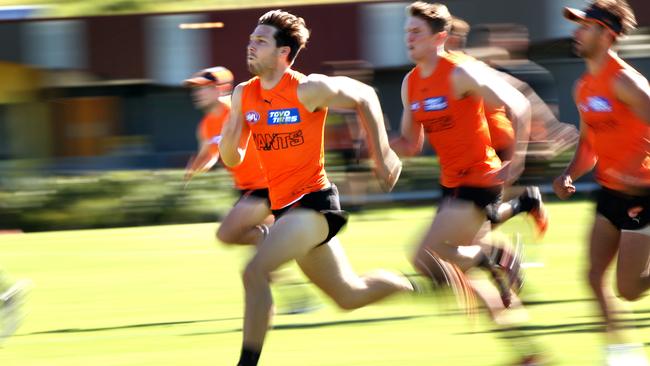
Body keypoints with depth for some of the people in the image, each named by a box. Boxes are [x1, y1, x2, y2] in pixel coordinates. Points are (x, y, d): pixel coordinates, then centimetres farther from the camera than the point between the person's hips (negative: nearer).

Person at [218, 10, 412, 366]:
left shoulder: (308, 90, -15)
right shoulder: (243, 95, 3)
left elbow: (365, 97, -1)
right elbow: (232, 160, 9)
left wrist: (383, 155, 0)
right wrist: (228, 141, -15)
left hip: (313, 201, -8)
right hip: (284, 206, 8)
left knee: (255, 271, -24)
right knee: (349, 295, 17)